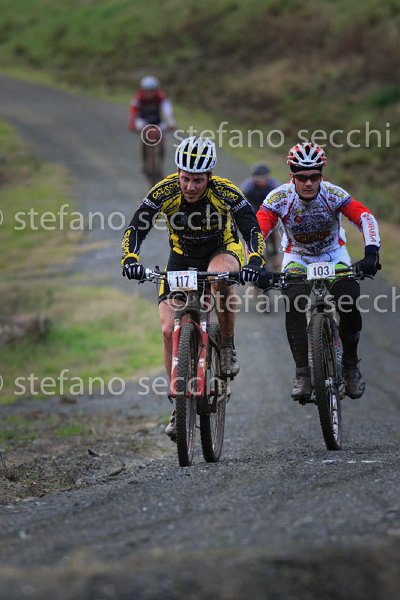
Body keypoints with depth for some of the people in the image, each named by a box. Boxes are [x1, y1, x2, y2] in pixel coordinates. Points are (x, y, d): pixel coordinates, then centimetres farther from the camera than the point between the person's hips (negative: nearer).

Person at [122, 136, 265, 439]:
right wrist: (130, 260, -46)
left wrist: (255, 262, -51)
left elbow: (253, 229, -32)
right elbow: (136, 228, -27)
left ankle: (228, 347, -18)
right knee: (169, 330, -12)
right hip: (182, 257, 2)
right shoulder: (164, 192, -24)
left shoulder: (225, 192, -28)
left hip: (223, 251, -2)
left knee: (220, 278, -41)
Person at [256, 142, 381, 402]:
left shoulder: (333, 194, -26)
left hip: (334, 255, 0)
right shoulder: (279, 199, -25)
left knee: (350, 309, -20)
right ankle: (303, 374, -20)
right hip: (297, 258, 0)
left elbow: (366, 218, -35)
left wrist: (371, 254, -52)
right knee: (295, 306, -27)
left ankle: (351, 365, 6)